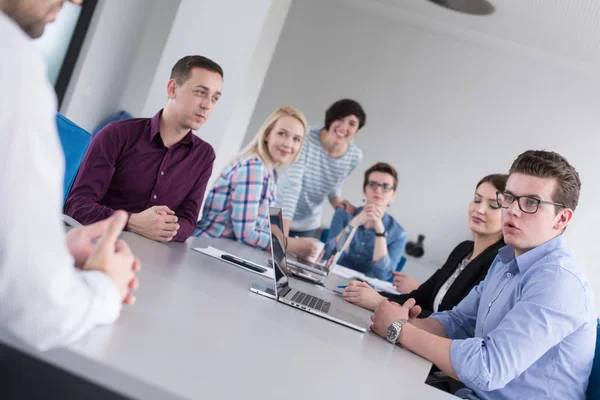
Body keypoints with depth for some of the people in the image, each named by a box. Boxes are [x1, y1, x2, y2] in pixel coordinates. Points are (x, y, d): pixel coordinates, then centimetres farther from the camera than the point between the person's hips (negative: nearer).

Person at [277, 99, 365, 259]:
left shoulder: (355, 156, -12)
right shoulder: (306, 138, -27)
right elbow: (293, 186, -35)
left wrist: (337, 202, -15)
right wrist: (283, 237, -43)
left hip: (308, 224, 4)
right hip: (277, 214, -3)